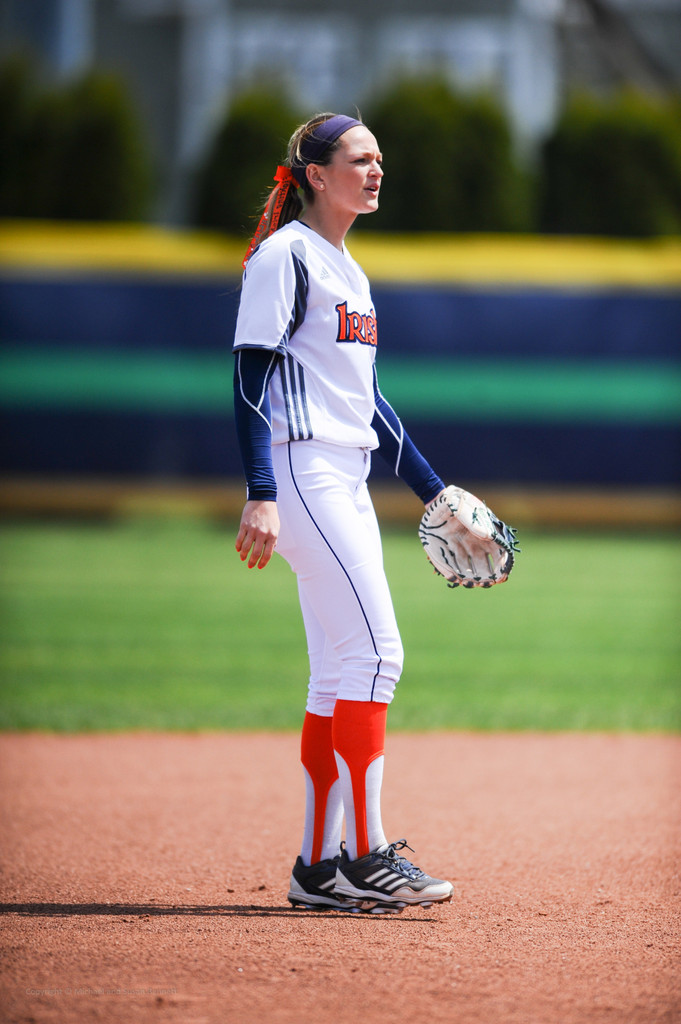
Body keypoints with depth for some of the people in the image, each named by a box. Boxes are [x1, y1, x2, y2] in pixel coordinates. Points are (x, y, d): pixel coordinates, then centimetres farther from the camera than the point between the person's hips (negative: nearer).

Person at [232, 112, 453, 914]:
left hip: (347, 482, 9)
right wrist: (261, 497, -24)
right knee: (374, 650, -15)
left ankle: (320, 865, 9)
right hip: (302, 471, -9)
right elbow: (251, 378, -14)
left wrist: (433, 491, 24)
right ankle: (364, 856, -14)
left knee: (341, 669, 7)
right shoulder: (285, 257, -8)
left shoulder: (349, 272, 20)